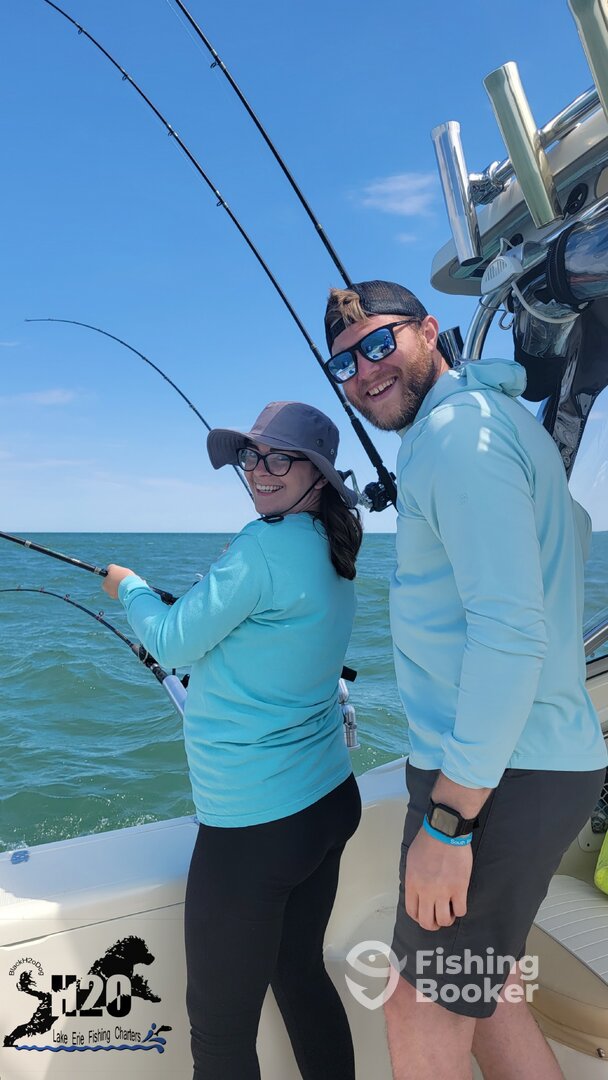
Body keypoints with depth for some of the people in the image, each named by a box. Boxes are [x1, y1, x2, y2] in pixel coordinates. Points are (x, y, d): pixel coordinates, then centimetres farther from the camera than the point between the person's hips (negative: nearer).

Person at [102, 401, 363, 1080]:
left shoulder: (265, 546, -20)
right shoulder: (334, 554, 7)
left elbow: (172, 647, -11)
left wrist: (128, 587, 6)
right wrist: (183, 610, 26)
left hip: (255, 825, -9)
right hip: (330, 801, 9)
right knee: (302, 976, 25)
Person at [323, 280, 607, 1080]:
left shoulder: (460, 429, -16)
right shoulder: (491, 416, 15)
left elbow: (513, 633, -24)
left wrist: (446, 819, -20)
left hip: (503, 774, -10)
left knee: (423, 1008, 8)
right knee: (479, 985, 23)